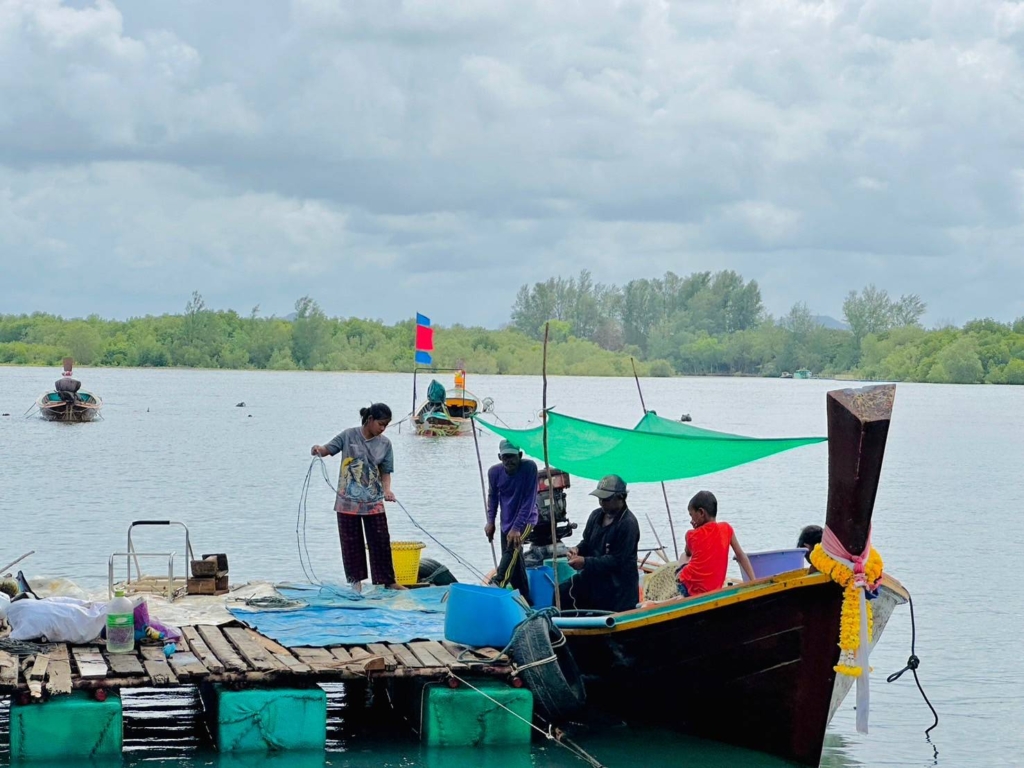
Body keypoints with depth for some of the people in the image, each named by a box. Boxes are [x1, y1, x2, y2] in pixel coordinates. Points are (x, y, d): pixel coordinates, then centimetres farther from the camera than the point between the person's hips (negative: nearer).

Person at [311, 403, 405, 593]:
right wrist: (319, 449, -30)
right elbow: (329, 449, -6)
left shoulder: (385, 444, 1)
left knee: (381, 541, 4)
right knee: (351, 543, 5)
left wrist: (387, 490, -16)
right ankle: (356, 580, 17)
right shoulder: (349, 436, -6)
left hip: (374, 502, 2)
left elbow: (385, 472, 3)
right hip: (348, 501, -2)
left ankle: (387, 580, 14)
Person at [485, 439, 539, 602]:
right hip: (506, 521, 5)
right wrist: (490, 521, -2)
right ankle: (525, 599, 19)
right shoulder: (494, 472, -9)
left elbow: (529, 500, -23)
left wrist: (517, 528, -27)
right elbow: (492, 497, 9)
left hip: (525, 519, -5)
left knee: (512, 548, -28)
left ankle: (497, 586, -41)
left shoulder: (529, 467, -22)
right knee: (515, 560, 8)